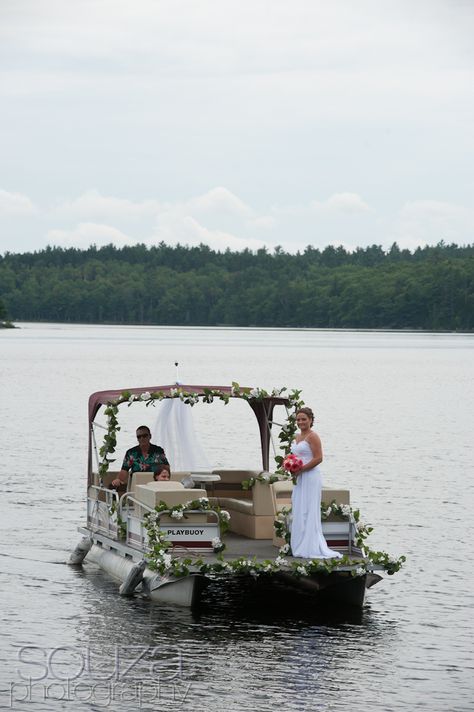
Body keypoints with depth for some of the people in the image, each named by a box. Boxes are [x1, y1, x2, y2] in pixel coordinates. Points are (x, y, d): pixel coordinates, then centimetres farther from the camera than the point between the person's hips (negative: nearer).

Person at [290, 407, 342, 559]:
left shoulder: (312, 437, -11)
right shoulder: (297, 437, 16)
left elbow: (318, 458, -18)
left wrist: (300, 470, -18)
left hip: (310, 477, -9)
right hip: (299, 479, 9)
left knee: (308, 512, -7)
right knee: (298, 511, 9)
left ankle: (310, 548, -3)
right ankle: (300, 546, 13)